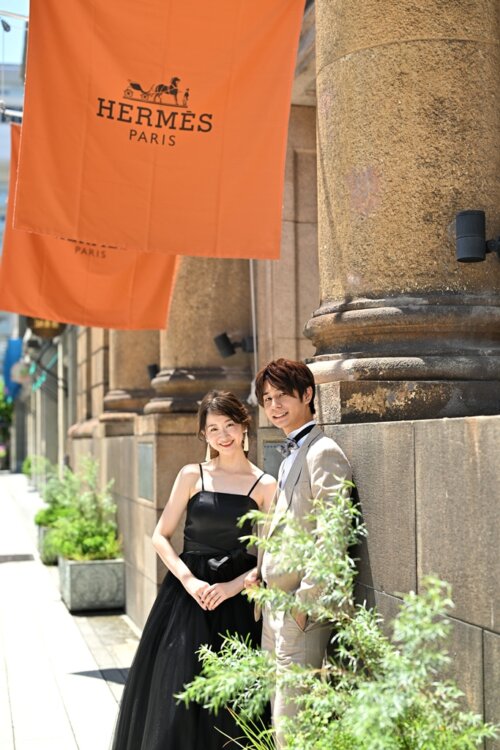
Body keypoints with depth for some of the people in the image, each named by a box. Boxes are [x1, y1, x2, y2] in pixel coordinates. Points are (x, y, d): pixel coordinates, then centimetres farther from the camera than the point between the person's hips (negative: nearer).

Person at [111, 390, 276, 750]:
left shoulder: (266, 485, 0)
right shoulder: (192, 475, 2)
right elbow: (161, 537, 2)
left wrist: (232, 586, -12)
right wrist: (189, 580, -11)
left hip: (235, 602, 0)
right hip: (187, 594, 0)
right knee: (176, 695, 1)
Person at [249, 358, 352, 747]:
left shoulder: (323, 453, -14)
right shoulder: (292, 456, 16)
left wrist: (305, 600, -20)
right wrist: (262, 571, 11)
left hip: (301, 609, -10)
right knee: (277, 711, 16)